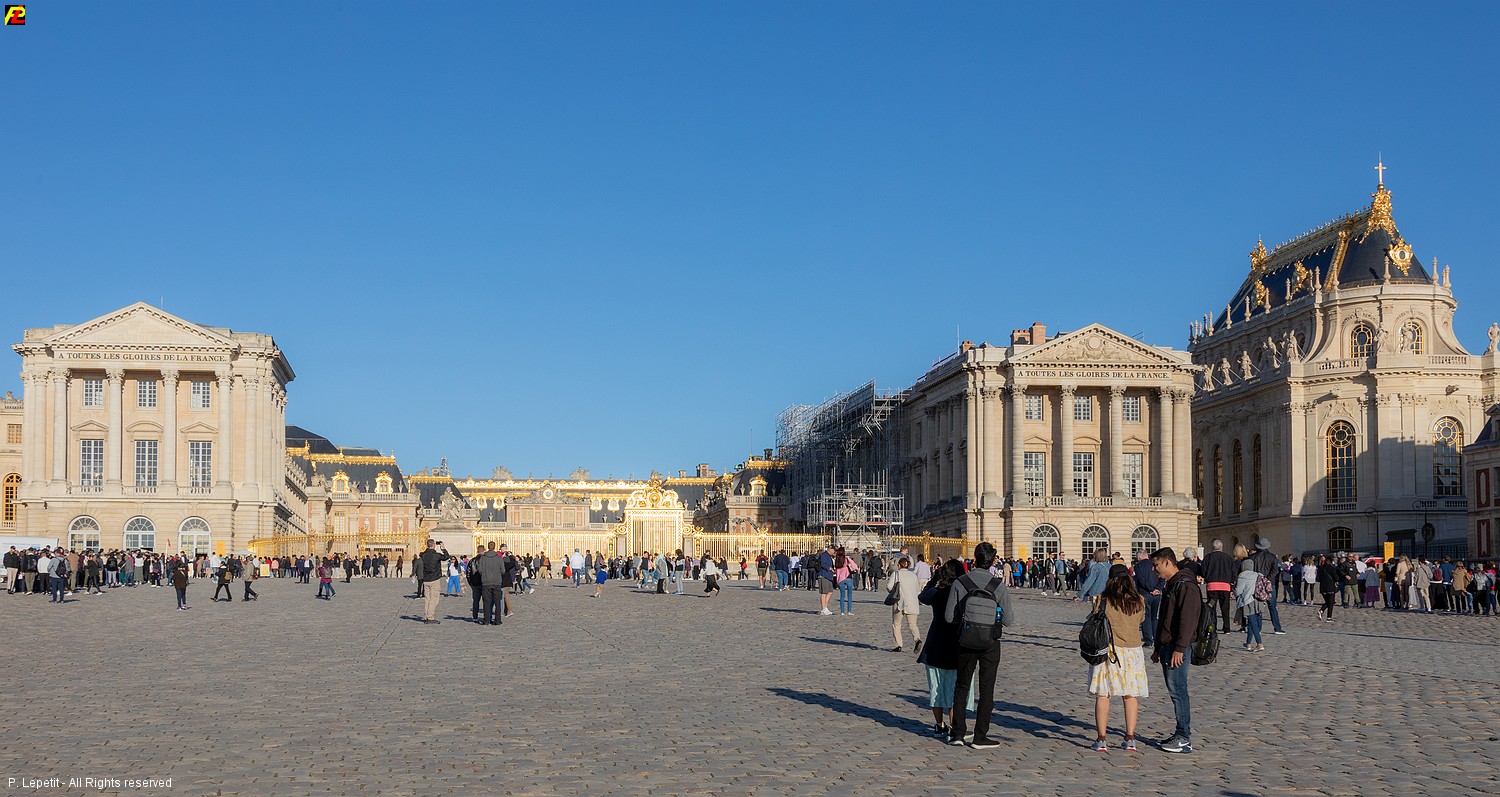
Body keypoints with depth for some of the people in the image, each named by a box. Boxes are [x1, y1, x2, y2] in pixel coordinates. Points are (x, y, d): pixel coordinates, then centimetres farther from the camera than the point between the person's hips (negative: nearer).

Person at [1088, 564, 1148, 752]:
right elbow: (1141, 621, 14)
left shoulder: (1103, 599, -8)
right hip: (1132, 650, 2)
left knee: (1102, 695, 3)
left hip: (1107, 650, -2)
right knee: (1130, 696, 11)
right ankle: (1130, 738, 11)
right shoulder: (1139, 601, -1)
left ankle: (1101, 739, 2)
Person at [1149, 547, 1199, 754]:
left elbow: (1187, 620, -21)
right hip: (1167, 647, 10)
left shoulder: (1186, 586, -14)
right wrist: (1158, 648, 24)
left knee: (1177, 690, -9)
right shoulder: (1171, 586, 18)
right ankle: (1181, 734, 17)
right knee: (1174, 690, 11)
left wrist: (1179, 648, -25)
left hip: (1178, 648, -10)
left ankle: (1184, 739, -6)